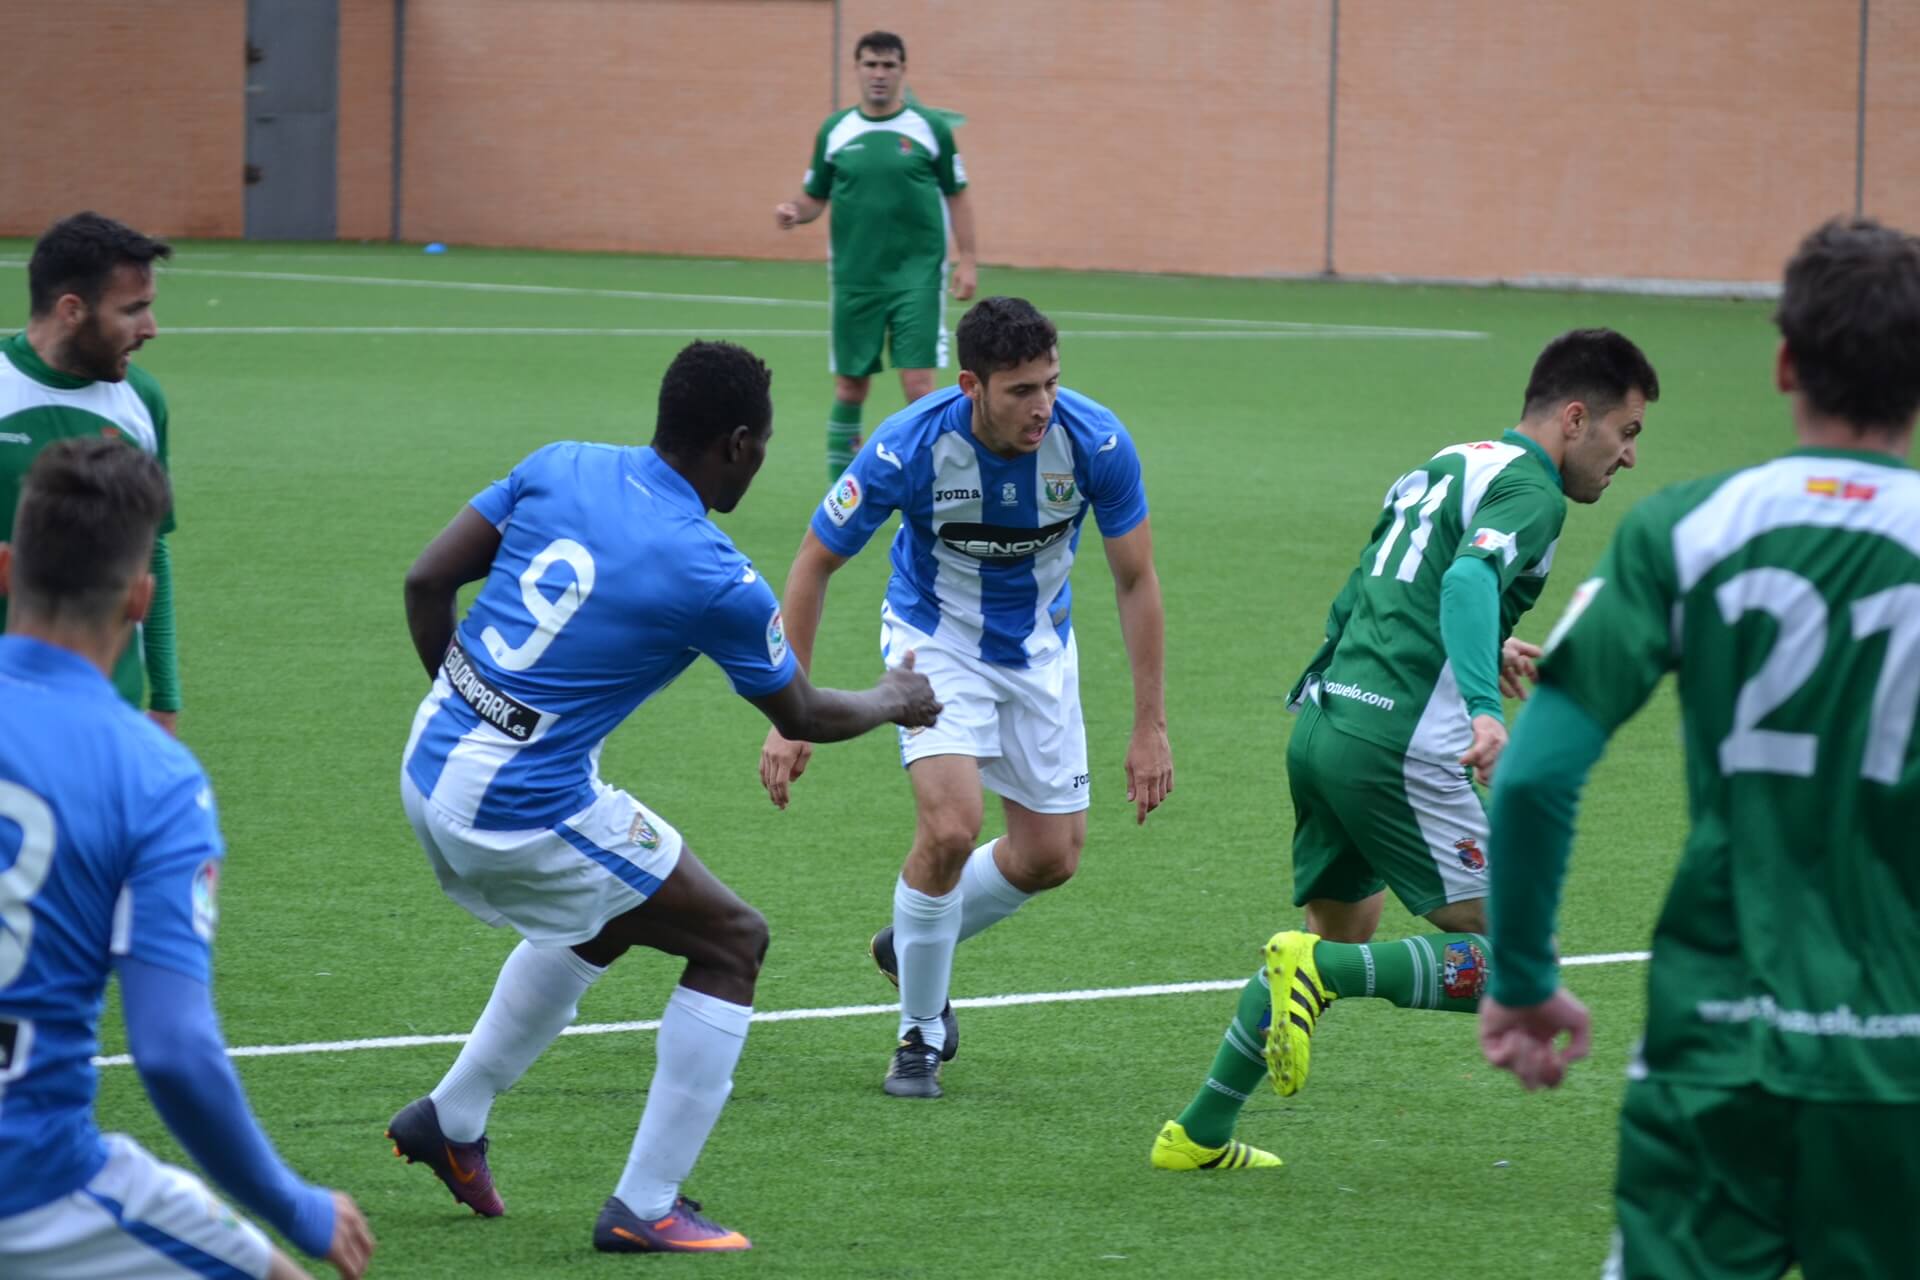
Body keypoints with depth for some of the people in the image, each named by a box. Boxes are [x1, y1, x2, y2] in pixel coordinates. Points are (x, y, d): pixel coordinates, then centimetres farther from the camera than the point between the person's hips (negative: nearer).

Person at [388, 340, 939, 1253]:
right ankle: (644, 1207, 10)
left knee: (605, 918, 33)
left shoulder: (559, 468, 1)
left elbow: (426, 580, 4)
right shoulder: (717, 581, -14)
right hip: (525, 810, -8)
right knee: (732, 944, 9)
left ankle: (451, 1119, 42)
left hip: (429, 766, 8)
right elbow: (803, 715, 3)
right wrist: (895, 702, 24)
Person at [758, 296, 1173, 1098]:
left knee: (1051, 857, 6)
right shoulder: (909, 448, -30)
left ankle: (911, 946, 35)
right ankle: (920, 1033, -2)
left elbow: (1136, 581, -11)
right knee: (950, 827, -23)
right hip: (935, 636, -4)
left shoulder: (1096, 443, -25)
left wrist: (1150, 726, -12)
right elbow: (815, 563, -16)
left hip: (1039, 646, 4)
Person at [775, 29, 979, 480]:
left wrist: (966, 260, -3)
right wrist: (794, 211, -12)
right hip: (855, 278, 2)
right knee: (850, 387, 7)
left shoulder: (930, 128, -1)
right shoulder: (835, 131, 4)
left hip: (916, 277, -2)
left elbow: (957, 197, 4)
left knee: (918, 384, -9)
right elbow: (815, 197, 10)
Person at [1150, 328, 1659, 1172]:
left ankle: (1200, 1134, 25)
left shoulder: (1446, 465, 22)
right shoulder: (1529, 491, -5)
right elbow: (1469, 578, -25)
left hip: (1322, 721, 9)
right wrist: (1483, 707, -37)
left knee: (1343, 930, 26)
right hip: (1397, 746, -9)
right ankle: (1320, 971, -18)